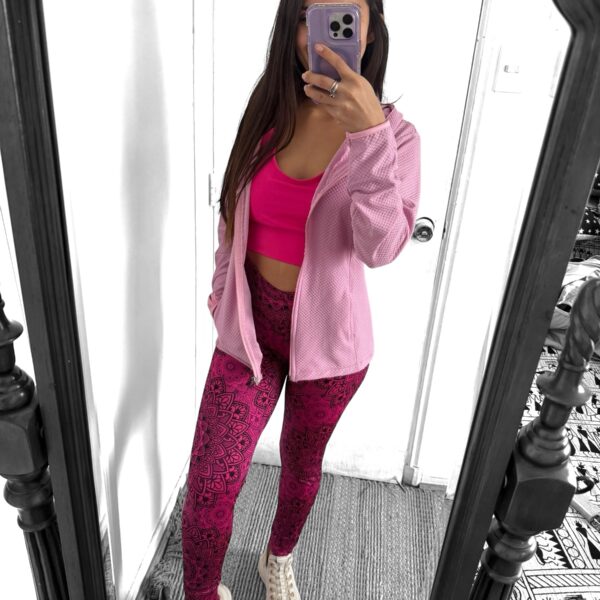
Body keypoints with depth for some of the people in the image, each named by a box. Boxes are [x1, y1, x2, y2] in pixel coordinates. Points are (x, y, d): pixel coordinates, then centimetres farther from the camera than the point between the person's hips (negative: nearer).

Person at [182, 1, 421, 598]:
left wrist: (369, 136, -34)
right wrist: (222, 282, 19)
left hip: (326, 333, -1)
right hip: (250, 322, 2)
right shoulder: (268, 112, -1)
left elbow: (381, 247, -24)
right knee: (209, 484, -3)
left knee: (301, 464, 20)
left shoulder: (393, 134, -10)